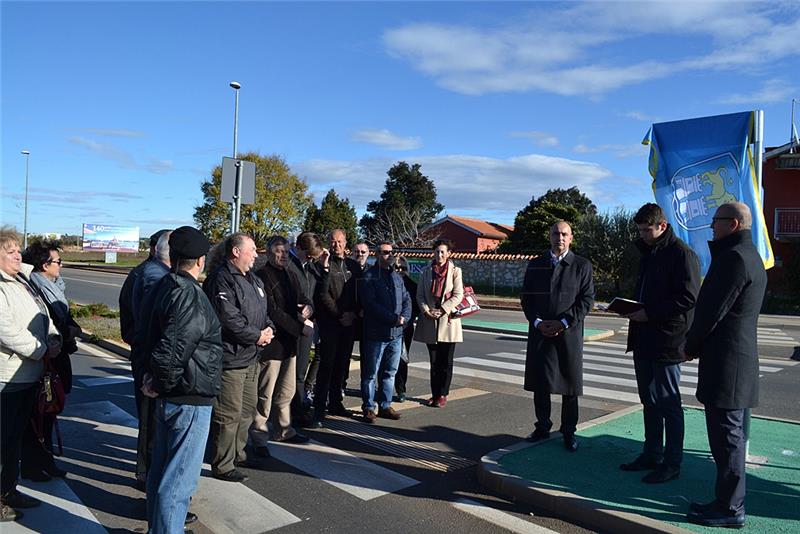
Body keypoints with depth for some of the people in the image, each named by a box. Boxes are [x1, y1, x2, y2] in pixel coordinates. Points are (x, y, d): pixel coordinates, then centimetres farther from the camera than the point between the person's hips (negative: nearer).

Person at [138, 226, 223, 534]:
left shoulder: (165, 286, 6)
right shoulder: (190, 295, -23)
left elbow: (147, 334, 15)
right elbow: (172, 348, -29)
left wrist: (152, 376, 10)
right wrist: (160, 384, -13)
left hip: (169, 395, 10)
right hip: (190, 397, -10)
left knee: (163, 462, 25)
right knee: (180, 475, 1)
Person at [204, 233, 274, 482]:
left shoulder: (254, 280, 15)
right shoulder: (221, 279, -16)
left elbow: (264, 311, 21)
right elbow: (229, 319, -23)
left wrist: (269, 329, 0)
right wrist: (257, 335, -15)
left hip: (251, 358, 10)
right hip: (230, 358, -10)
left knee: (248, 410, 20)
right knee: (228, 415, -1)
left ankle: (238, 454, 37)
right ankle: (222, 466, 13)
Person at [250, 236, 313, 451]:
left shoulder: (290, 276, 15)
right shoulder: (262, 276, -13)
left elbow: (301, 298, 19)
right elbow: (273, 312, -20)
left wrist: (307, 306, -6)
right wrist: (301, 328, -18)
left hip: (289, 343, 9)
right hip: (271, 343, -9)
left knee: (286, 392, 19)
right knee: (265, 394, 0)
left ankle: (283, 430, 33)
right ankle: (258, 437, 13)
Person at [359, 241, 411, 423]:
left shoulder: (397, 277, 14)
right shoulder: (368, 278, -7)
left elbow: (407, 300, 12)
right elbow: (371, 304, -16)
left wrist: (404, 317, -7)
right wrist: (394, 318, -17)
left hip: (396, 333, 6)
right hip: (376, 333, -6)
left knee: (390, 373, 14)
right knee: (370, 374, 3)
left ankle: (385, 406, 25)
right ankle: (368, 408, 14)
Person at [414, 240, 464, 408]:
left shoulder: (455, 271, 0)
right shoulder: (426, 271, 9)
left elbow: (458, 295, -5)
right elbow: (420, 294, 7)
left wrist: (442, 310, -14)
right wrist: (426, 310, -9)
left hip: (448, 320, -2)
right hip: (429, 321, 3)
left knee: (446, 361, 3)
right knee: (434, 361, 9)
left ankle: (443, 394, 12)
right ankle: (435, 393, 17)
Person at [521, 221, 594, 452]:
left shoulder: (582, 265, 2)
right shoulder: (535, 265, 10)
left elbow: (587, 299, -3)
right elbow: (526, 297, 8)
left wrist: (563, 323, -12)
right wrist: (537, 322, -6)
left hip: (569, 334, -2)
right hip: (539, 332, 2)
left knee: (569, 385, 5)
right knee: (539, 383, 6)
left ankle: (568, 432, 19)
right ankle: (543, 427, 22)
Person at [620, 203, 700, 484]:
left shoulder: (682, 253, -12)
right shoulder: (648, 253, 16)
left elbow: (689, 298, -18)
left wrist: (649, 313, -20)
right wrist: (632, 308, 6)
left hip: (667, 340, -9)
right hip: (644, 339, 9)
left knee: (668, 403, 1)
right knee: (649, 401, 16)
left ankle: (672, 463, 14)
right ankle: (652, 454, 28)